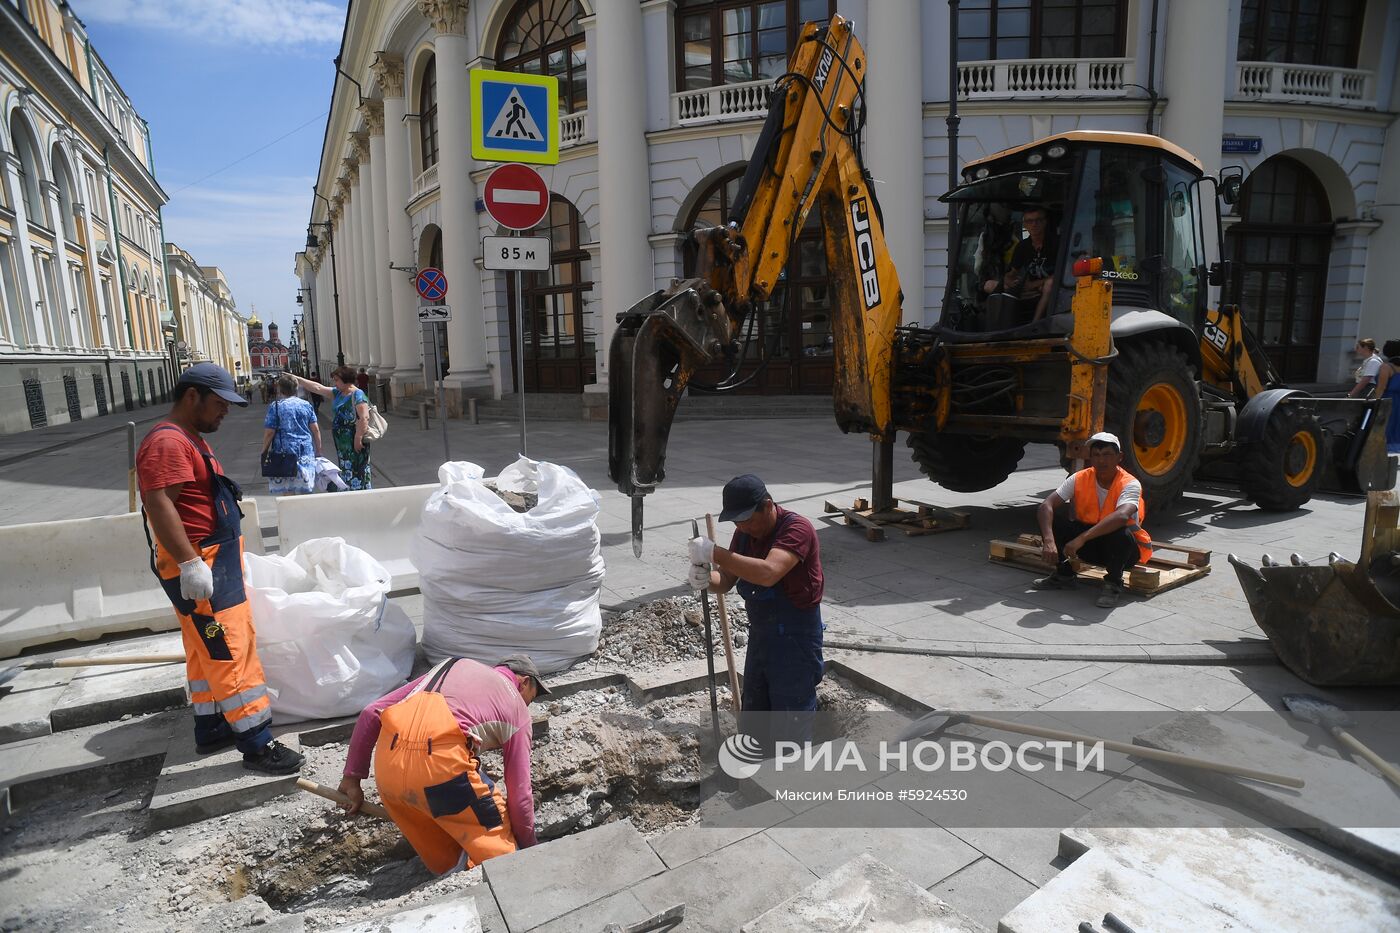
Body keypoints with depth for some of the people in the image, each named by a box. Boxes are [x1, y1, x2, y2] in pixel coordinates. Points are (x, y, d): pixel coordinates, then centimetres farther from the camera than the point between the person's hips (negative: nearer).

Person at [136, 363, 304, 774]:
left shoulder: (190, 439, 17)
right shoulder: (167, 442, -17)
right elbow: (159, 505, -26)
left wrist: (228, 561, 28)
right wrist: (189, 563, -31)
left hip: (216, 562, 11)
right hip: (198, 567, -11)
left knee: (208, 652, 18)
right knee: (230, 651, -8)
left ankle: (211, 728, 30)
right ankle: (257, 744, -4)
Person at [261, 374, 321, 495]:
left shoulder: (275, 407, -4)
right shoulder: (306, 405, 6)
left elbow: (269, 433, -6)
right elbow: (315, 429, 5)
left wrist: (264, 451, 6)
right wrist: (318, 451, 12)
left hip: (284, 453, -4)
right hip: (306, 452, 4)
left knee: (286, 491, 0)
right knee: (301, 491, 11)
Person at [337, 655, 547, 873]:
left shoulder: (450, 667, 31)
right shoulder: (516, 703, 18)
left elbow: (372, 713, 23)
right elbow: (520, 795, 15)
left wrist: (352, 777, 28)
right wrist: (529, 850, 29)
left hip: (386, 764, 6)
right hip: (441, 763, -6)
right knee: (498, 854, 9)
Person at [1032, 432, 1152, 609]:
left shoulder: (1130, 484, -21)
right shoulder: (1079, 479, -12)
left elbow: (1122, 516, -43)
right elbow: (1046, 506, -23)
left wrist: (1082, 538, -50)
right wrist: (1048, 540, -39)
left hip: (1126, 549, -3)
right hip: (1091, 547, 4)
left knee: (1120, 534, -38)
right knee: (1050, 519, -18)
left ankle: (1113, 583, -9)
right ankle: (1064, 575, 2)